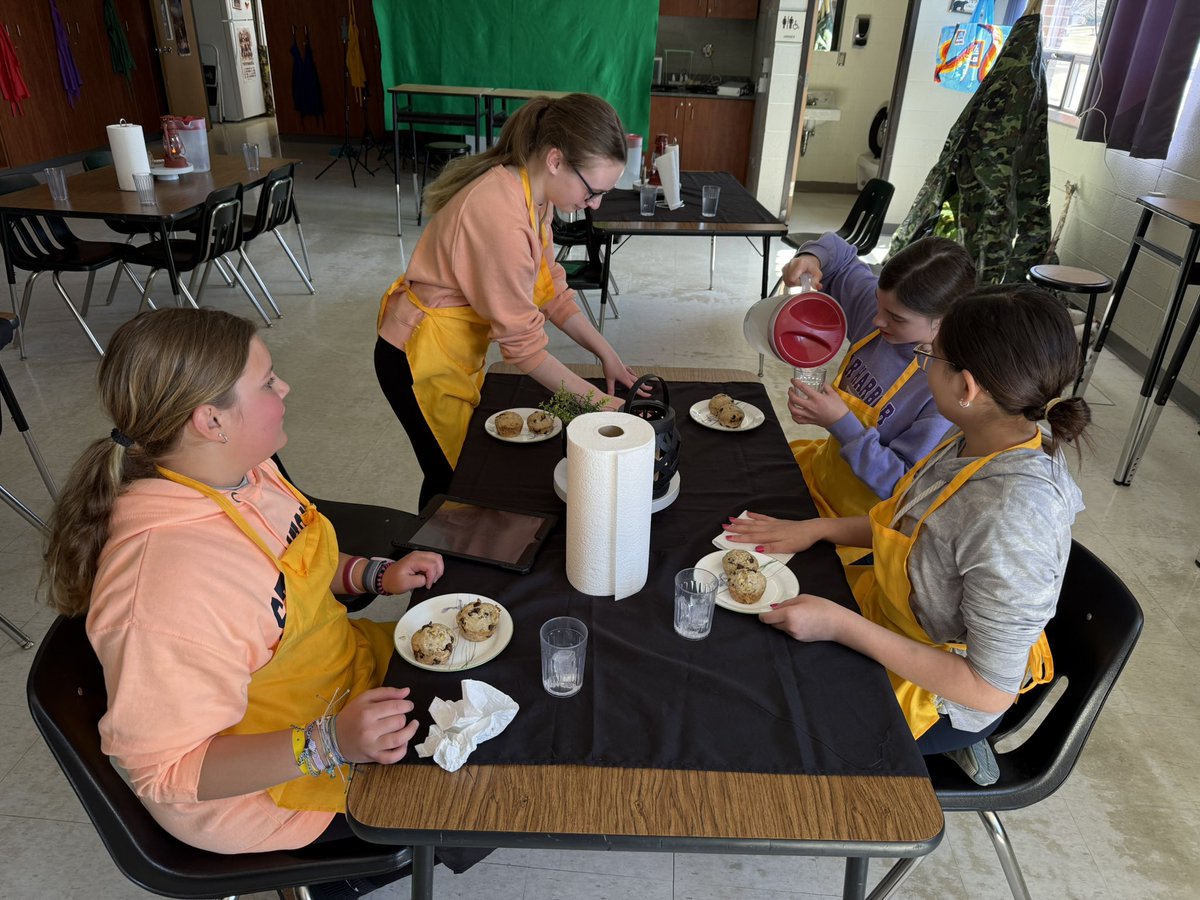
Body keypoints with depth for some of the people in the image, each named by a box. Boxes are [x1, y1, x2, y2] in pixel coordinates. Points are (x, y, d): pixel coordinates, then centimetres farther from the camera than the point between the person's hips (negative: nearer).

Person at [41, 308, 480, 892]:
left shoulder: (239, 470, -10)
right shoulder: (165, 581, -38)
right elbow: (165, 772, -29)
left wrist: (372, 575, -5)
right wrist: (328, 744, -38)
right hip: (272, 784, -8)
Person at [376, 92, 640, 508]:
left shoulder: (536, 192, -4)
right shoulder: (502, 213, -32)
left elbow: (549, 289, 3)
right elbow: (522, 341, -27)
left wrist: (606, 353, -4)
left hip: (459, 350, 8)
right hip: (423, 360, -8)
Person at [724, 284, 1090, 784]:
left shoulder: (1013, 522, -37)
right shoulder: (975, 441, -13)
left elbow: (989, 690, -29)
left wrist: (841, 625, -30)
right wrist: (815, 528, -5)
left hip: (934, 695, -7)